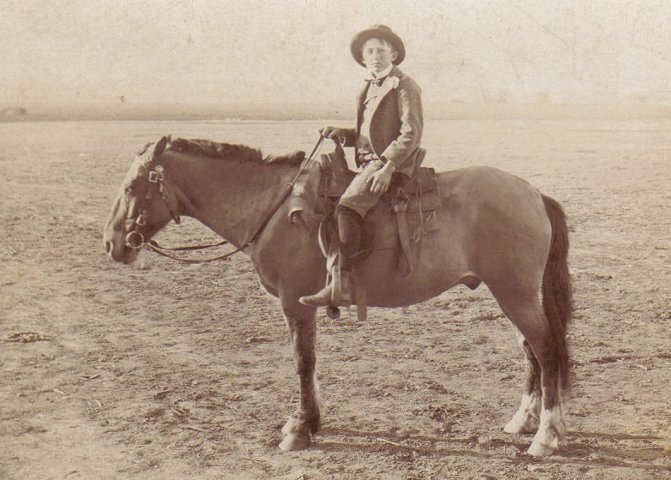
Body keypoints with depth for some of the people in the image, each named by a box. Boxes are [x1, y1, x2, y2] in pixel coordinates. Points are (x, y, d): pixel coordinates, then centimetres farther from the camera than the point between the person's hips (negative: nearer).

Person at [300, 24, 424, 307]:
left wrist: (387, 167, -23)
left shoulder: (405, 87, -4)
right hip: (368, 163, 10)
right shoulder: (369, 90, 22)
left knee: (346, 207, -28)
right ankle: (330, 269, 12)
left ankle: (342, 284, -31)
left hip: (391, 164, -10)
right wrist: (341, 135, 9)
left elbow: (410, 135, -12)